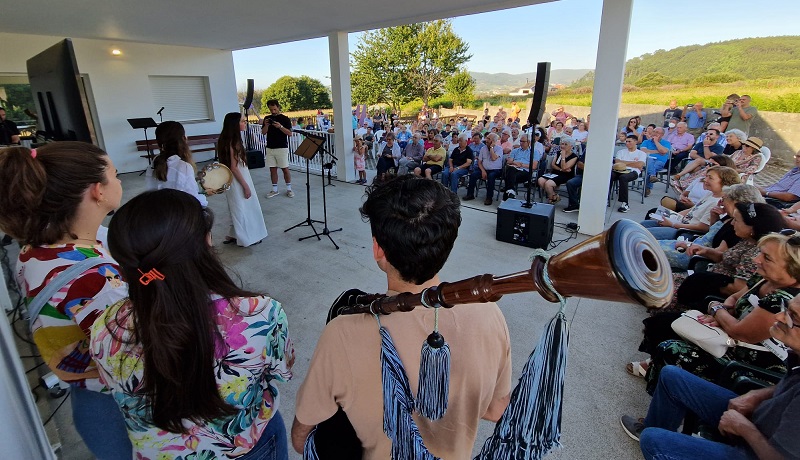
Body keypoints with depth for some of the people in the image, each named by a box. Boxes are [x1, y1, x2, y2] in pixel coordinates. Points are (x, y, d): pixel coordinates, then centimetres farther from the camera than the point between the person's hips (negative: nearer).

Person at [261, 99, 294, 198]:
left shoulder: (285, 119, -2)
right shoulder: (267, 118, 11)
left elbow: (290, 133, -8)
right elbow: (263, 132, 9)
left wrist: (280, 126, -22)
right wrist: (266, 125, -10)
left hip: (282, 148, -4)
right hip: (270, 148, 4)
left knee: (285, 169, -1)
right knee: (272, 169, 6)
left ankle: (289, 189, 10)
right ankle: (275, 190, 15)